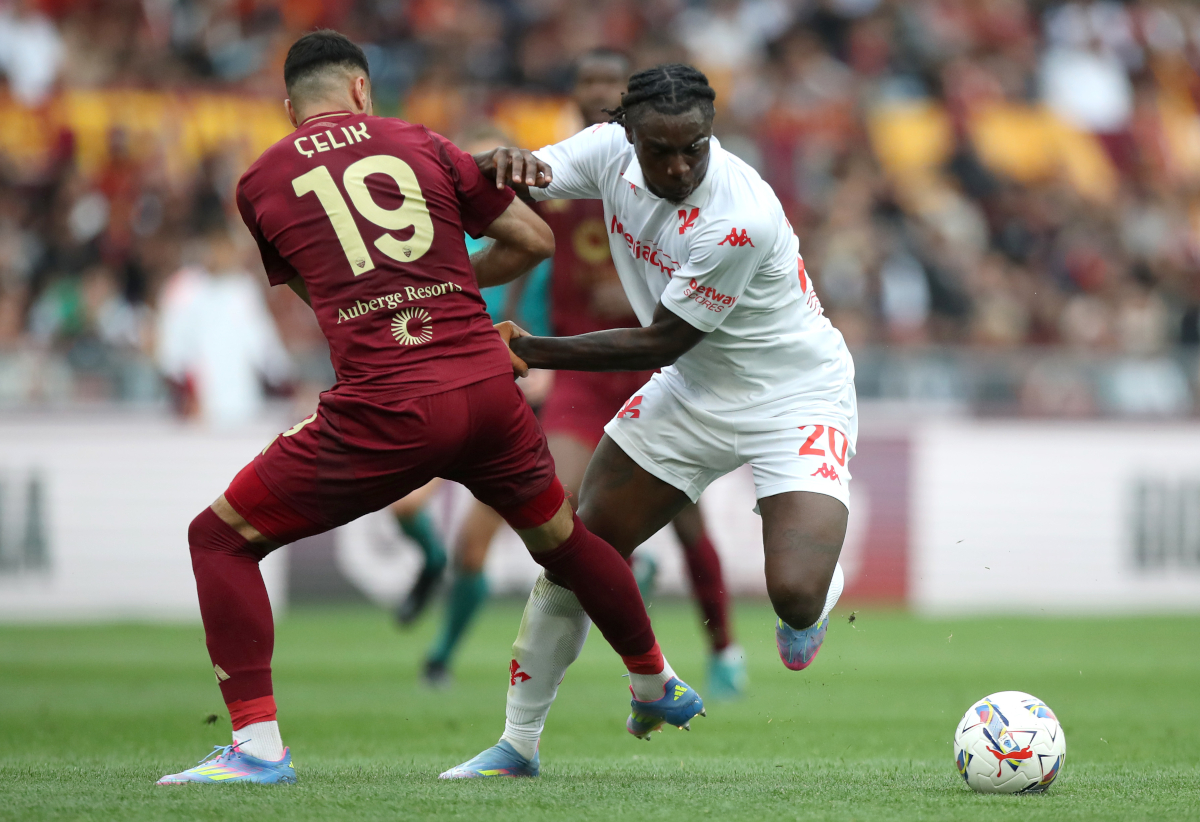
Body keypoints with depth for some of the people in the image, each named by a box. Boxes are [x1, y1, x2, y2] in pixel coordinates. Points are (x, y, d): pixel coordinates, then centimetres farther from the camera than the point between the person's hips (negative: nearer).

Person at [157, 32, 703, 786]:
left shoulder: (261, 185, 10)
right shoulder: (421, 146, 12)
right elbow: (535, 239, 16)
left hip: (384, 413, -3)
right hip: (486, 386, 3)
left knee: (220, 538, 9)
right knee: (560, 536, 29)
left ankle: (257, 745, -3)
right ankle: (657, 686, 48)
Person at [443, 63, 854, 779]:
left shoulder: (739, 218, -32)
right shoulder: (612, 150, -12)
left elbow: (660, 343, -24)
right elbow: (509, 185, -7)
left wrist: (533, 351, -20)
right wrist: (507, 165, -32)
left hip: (796, 398, -6)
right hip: (694, 391, 6)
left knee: (795, 597, -23)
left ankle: (824, 588, 16)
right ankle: (519, 740, 15)